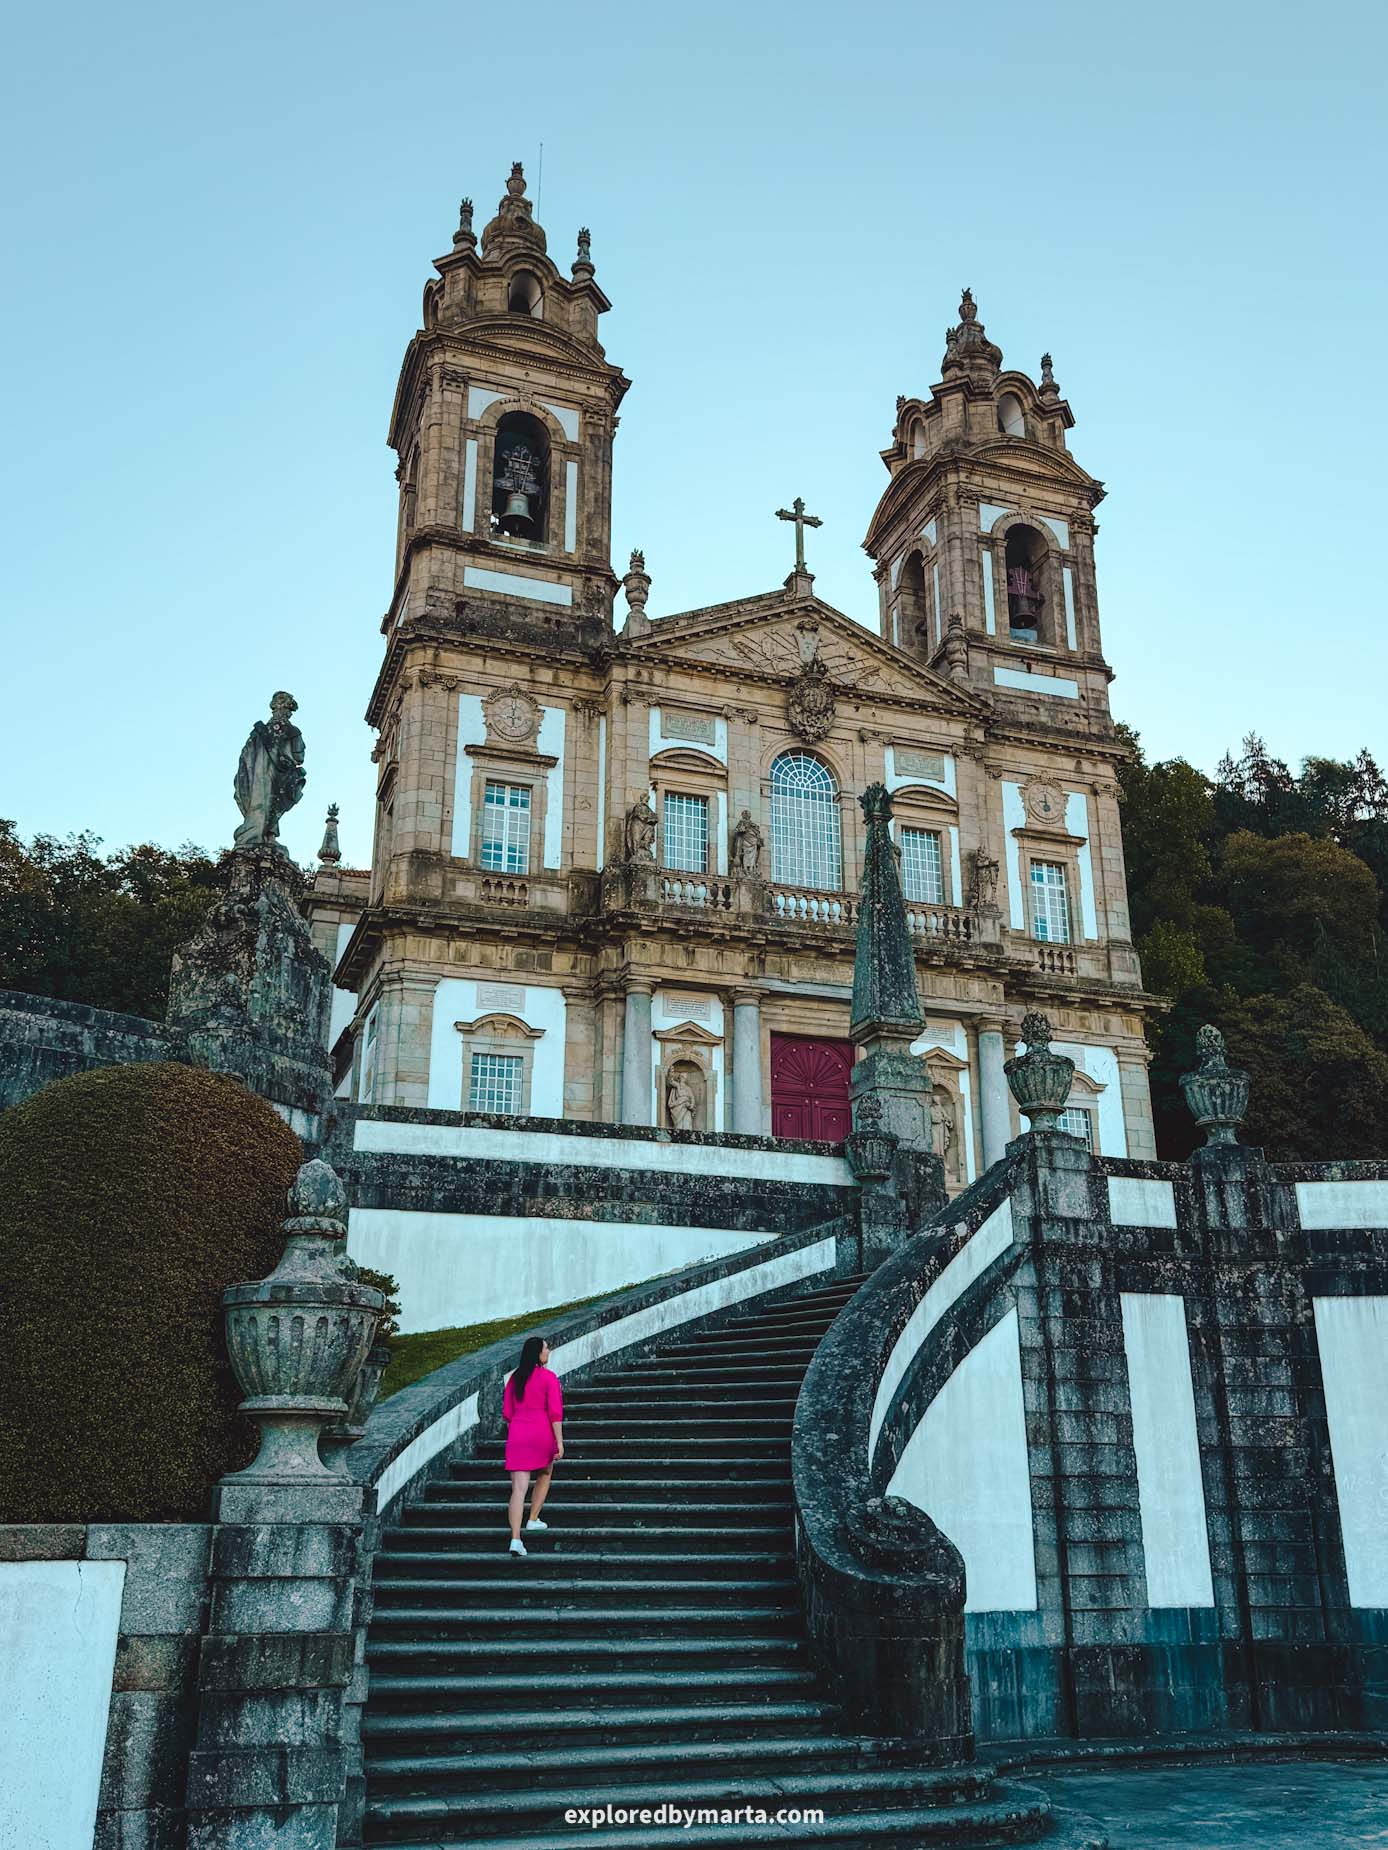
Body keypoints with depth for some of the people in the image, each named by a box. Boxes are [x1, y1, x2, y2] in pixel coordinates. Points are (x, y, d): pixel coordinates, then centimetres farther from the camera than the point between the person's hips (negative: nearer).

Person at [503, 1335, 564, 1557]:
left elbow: (506, 1413, 14)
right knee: (544, 1476, 26)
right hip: (542, 1433, -3)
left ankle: (515, 1538, -14)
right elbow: (555, 1412, -11)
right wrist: (559, 1442, -10)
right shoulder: (549, 1377, -5)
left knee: (518, 1488, -3)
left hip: (517, 1434, 3)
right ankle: (533, 1520, 28)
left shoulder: (514, 1378, 10)